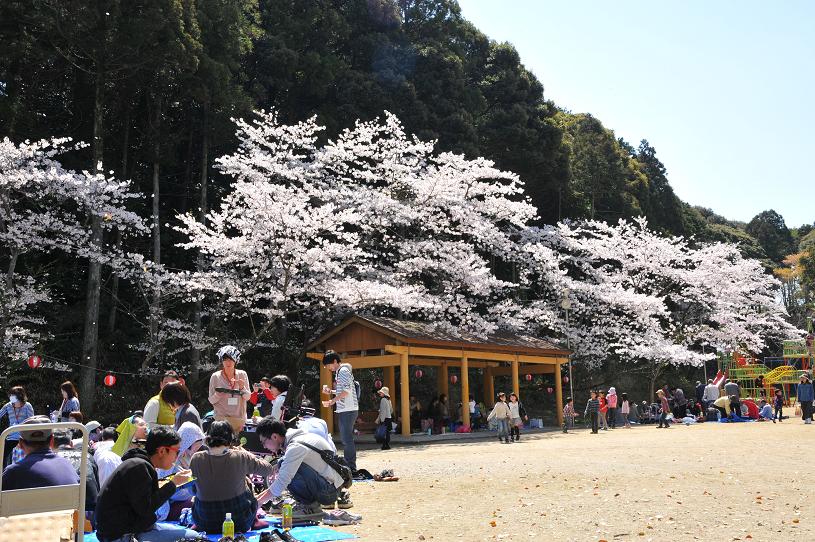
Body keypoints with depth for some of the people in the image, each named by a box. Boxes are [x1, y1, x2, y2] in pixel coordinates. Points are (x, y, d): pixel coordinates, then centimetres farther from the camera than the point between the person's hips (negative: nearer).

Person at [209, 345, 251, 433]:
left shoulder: (242, 374, 4)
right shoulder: (215, 376, 0)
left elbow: (247, 397, 5)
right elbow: (211, 400, 3)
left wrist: (242, 388, -13)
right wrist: (217, 395, -17)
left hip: (239, 417, 2)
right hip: (221, 417, -2)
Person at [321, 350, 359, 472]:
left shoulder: (343, 370, -11)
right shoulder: (340, 372, 20)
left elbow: (347, 390, -21)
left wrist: (333, 401, -22)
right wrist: (331, 392, 14)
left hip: (348, 410, -11)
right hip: (345, 410, 11)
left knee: (347, 439, -9)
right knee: (346, 438, 14)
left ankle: (351, 467, -7)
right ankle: (349, 465, 20)